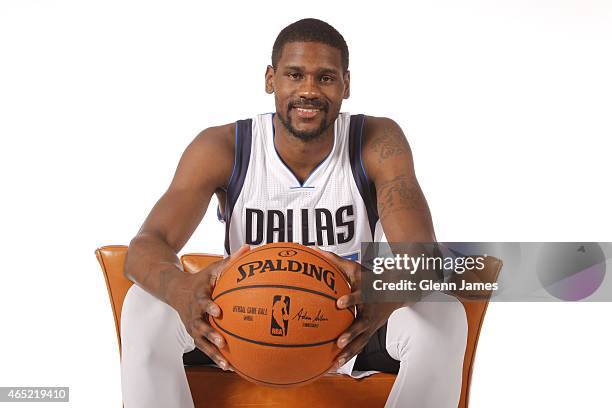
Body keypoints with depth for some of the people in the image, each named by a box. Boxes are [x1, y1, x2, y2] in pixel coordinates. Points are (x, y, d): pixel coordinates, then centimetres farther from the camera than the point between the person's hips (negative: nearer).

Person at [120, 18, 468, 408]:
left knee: (444, 316, -29)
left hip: (351, 328, 0)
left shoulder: (378, 143, -15)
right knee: (145, 306, -25)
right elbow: (145, 246, -24)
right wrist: (183, 290, -50)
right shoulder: (221, 148, -14)